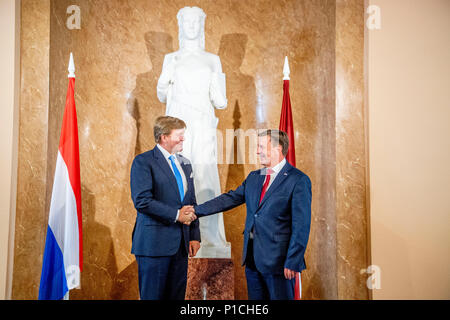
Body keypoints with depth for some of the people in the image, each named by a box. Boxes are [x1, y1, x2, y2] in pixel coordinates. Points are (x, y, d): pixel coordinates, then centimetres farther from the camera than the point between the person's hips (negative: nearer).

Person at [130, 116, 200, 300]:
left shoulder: (184, 163, 17)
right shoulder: (143, 162, -6)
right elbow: (142, 201, -17)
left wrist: (194, 236, 10)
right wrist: (176, 215, -14)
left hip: (181, 243, 7)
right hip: (154, 243, -6)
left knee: (177, 295, 11)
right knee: (153, 296, 1)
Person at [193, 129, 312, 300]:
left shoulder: (298, 180, -10)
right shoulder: (253, 177, 12)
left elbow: (301, 227, -13)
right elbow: (229, 199, 15)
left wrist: (292, 262, -15)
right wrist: (196, 210, 10)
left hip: (277, 260, -6)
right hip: (252, 259, 7)